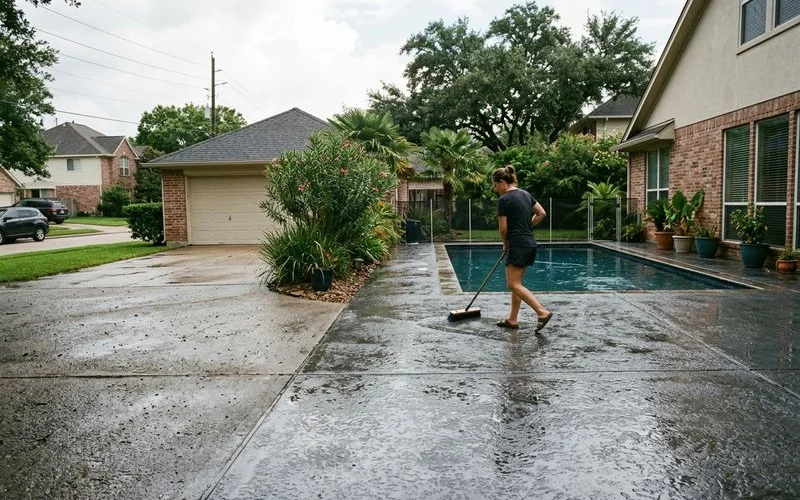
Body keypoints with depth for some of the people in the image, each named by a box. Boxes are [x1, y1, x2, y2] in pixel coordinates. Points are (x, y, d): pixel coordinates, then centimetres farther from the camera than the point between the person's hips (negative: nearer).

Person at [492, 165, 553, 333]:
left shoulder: (504, 199, -12)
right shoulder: (525, 194, 12)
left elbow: (503, 228, -10)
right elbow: (542, 214, 14)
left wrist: (505, 244, 7)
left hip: (518, 245, -9)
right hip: (530, 244, 9)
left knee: (513, 285, -6)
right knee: (516, 283, 14)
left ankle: (542, 312, -15)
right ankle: (512, 319, 18)